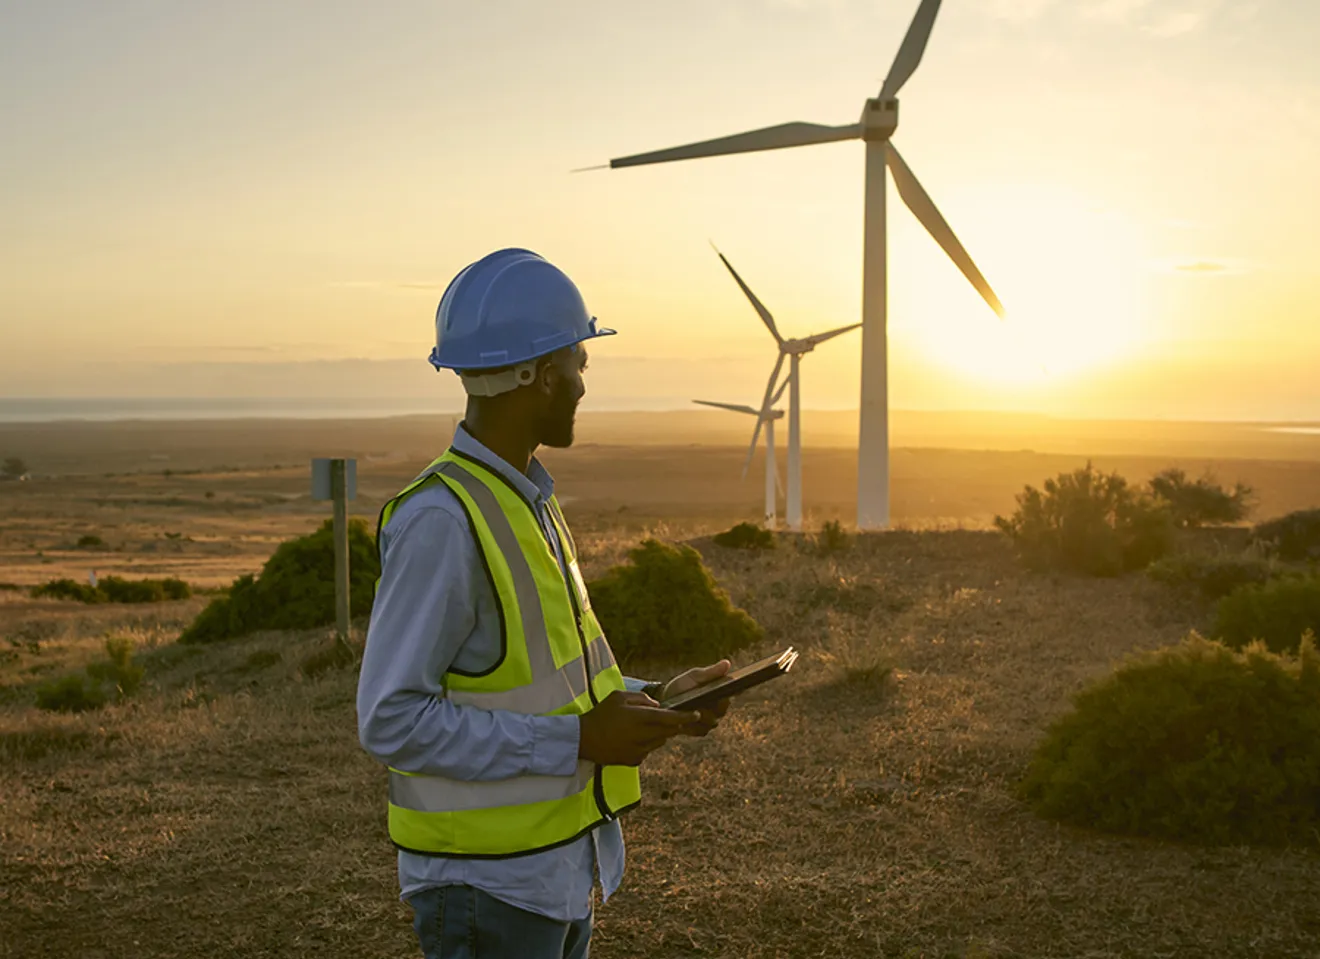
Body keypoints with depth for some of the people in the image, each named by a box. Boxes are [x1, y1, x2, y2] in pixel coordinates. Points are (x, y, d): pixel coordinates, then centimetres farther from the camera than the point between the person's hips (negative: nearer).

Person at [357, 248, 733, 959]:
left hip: (559, 870, 9)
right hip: (485, 886, -9)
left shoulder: (524, 501, 9)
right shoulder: (439, 521, -21)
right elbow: (391, 720, -23)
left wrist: (658, 702, 2)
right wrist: (577, 742, -23)